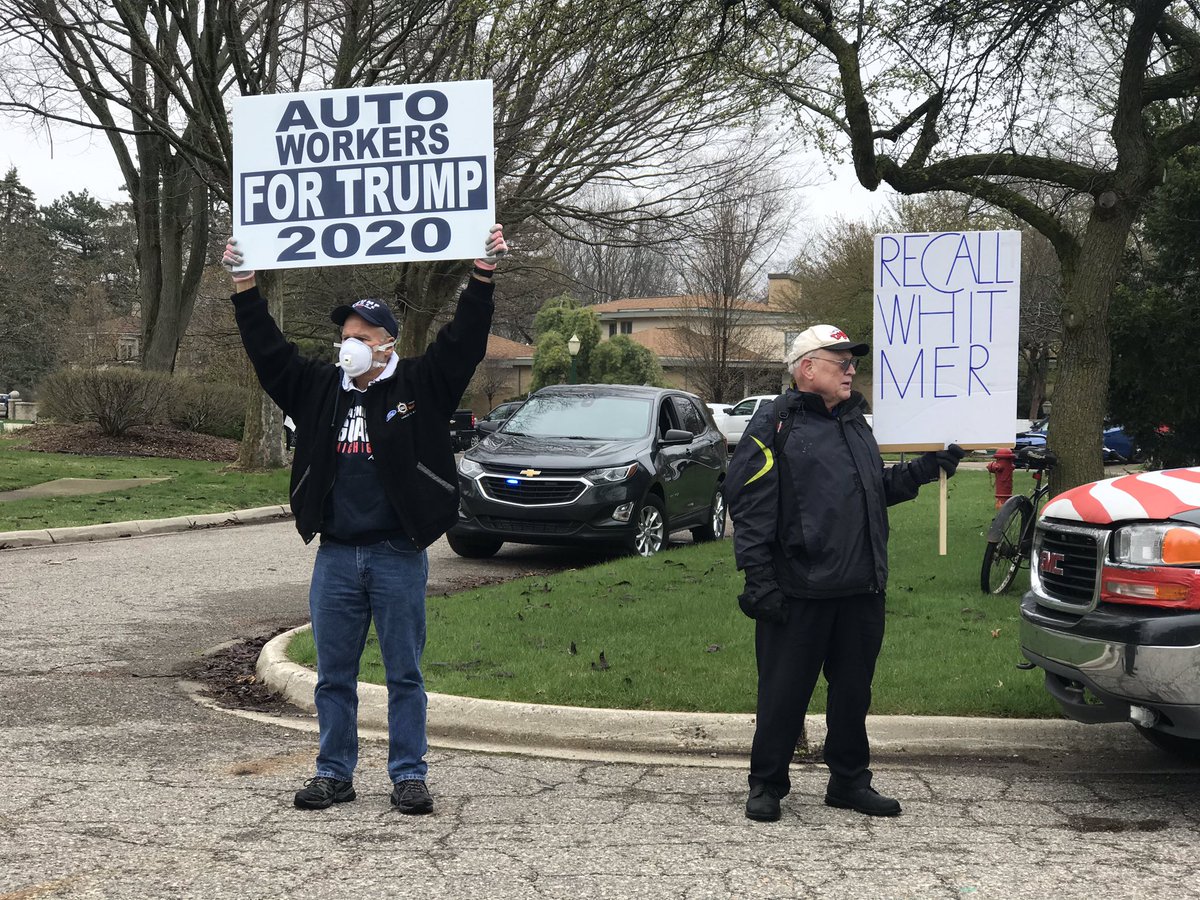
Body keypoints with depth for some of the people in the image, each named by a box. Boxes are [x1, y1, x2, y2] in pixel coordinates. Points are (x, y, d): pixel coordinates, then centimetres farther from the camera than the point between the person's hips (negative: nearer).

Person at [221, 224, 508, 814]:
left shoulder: (418, 386, 0)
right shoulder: (320, 388, 9)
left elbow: (462, 342, -8)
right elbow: (268, 351, 10)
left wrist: (482, 278, -17)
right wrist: (244, 288, 4)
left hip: (399, 555, -3)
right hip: (335, 555, 4)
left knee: (405, 673, 5)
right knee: (333, 674, 10)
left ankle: (408, 775, 13)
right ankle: (334, 774, 20)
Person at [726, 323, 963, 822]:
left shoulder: (855, 422, 18)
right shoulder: (776, 424, -6)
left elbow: (878, 490, 27)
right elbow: (752, 508, -11)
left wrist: (923, 469, 12)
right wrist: (759, 579, -17)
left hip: (861, 590, 7)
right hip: (799, 590, -7)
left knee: (854, 689, 13)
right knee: (784, 692, 1)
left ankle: (850, 781, 26)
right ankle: (766, 784, 15)